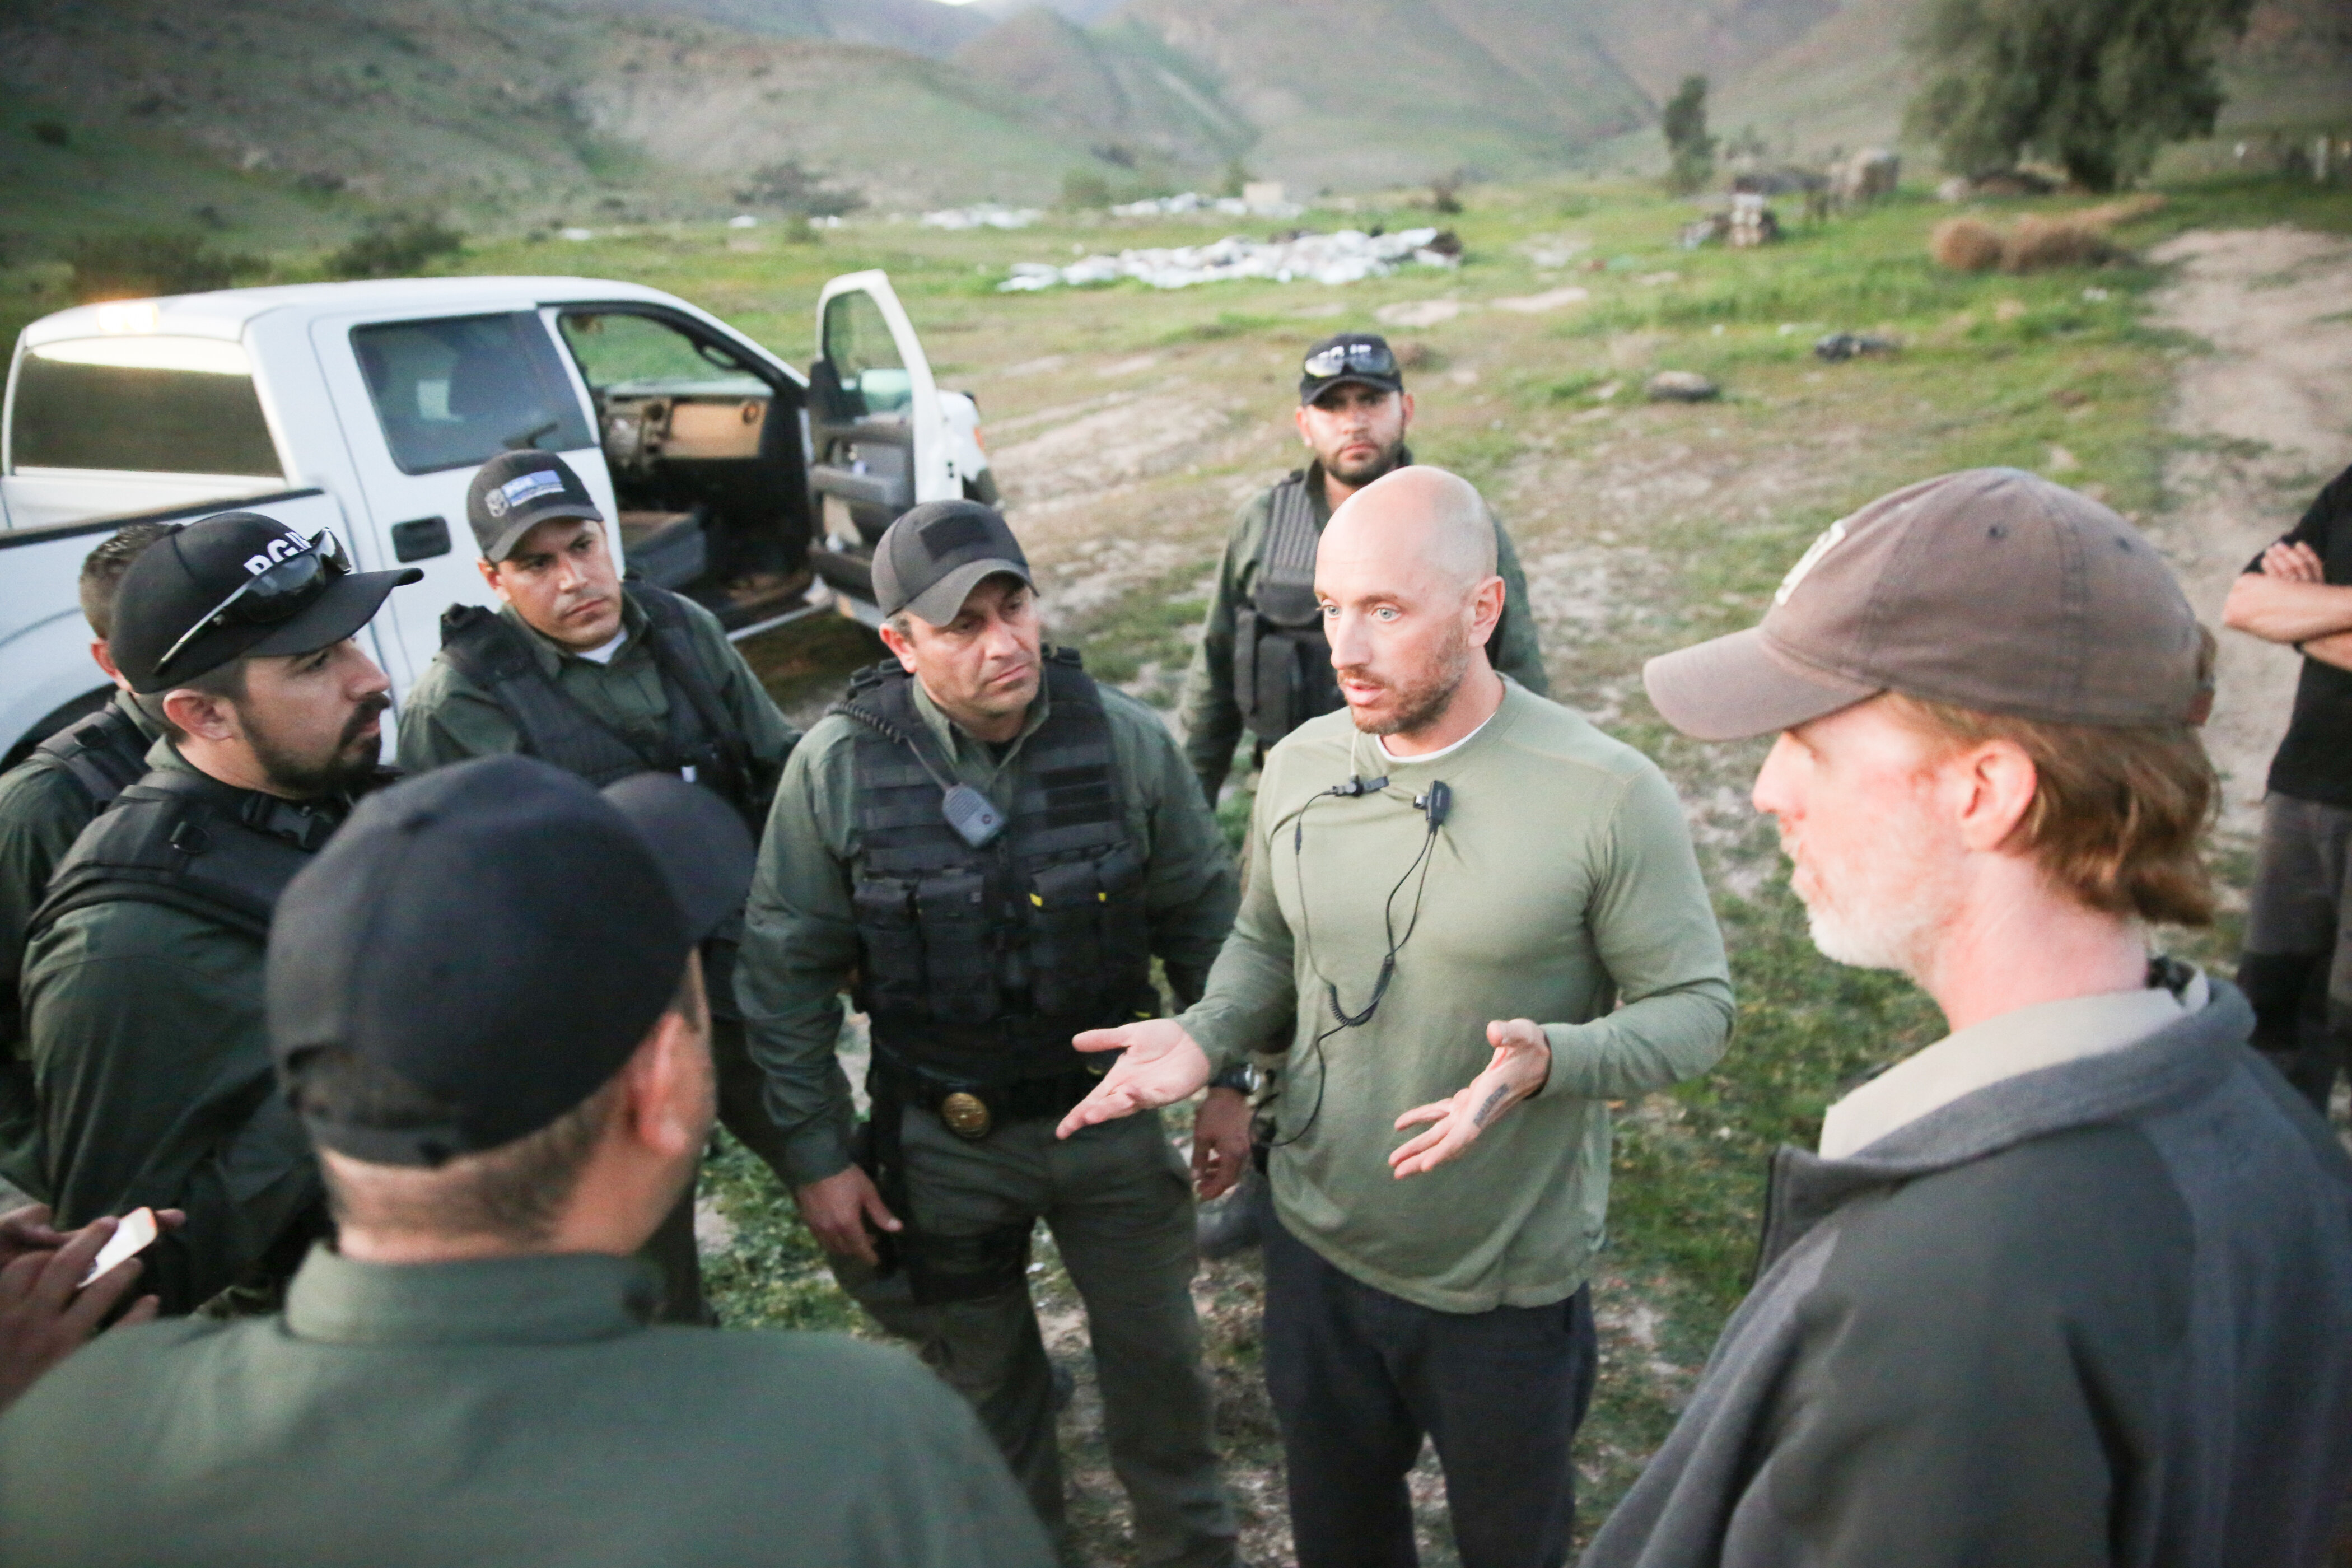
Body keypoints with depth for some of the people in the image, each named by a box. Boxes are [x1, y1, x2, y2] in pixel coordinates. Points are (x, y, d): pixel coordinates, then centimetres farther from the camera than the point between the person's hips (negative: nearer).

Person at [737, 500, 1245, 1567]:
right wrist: (818, 1158, -5)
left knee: (1155, 1357, 17)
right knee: (986, 1377, 21)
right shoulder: (837, 767, -17)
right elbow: (786, 975, -7)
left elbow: (1201, 920, -1)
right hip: (941, 1143, 0)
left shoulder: (1126, 740, -15)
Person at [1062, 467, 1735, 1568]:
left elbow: (1693, 1008, -14)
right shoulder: (1299, 766, -7)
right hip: (1319, 1247, 4)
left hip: (1507, 1284, -3)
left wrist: (1548, 1060, -33)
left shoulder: (1607, 795, -22)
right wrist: (1204, 1038, -12)